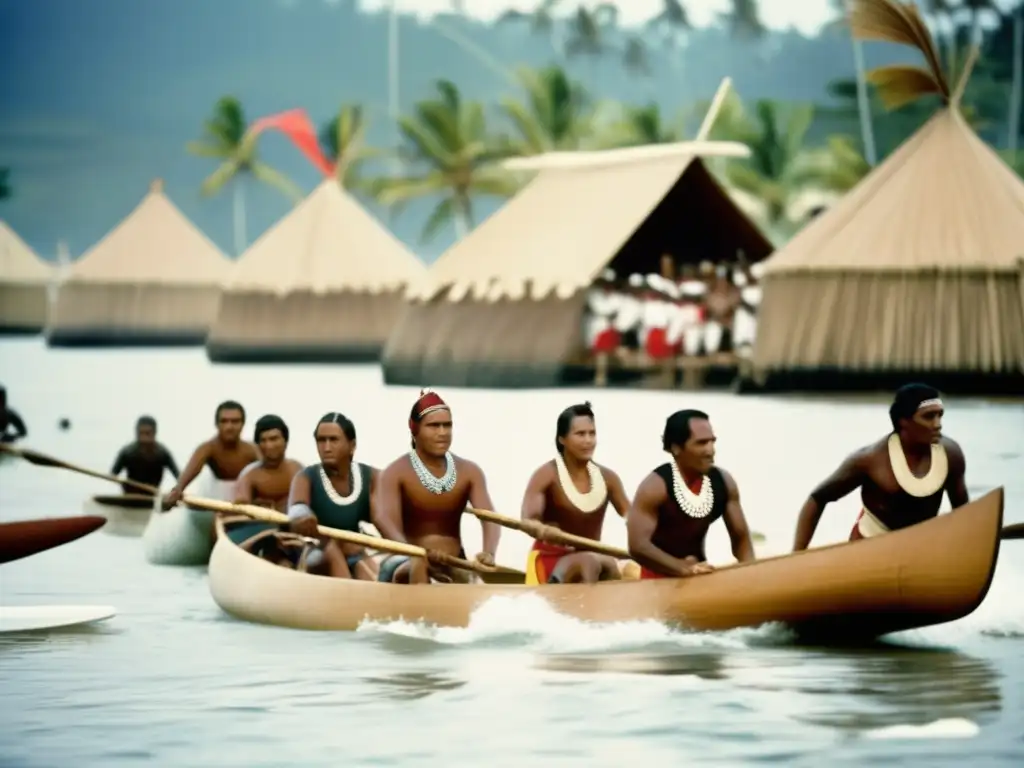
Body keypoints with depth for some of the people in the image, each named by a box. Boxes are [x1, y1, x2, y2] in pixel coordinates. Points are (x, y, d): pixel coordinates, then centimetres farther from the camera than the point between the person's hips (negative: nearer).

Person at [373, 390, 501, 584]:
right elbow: (385, 519, -26)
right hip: (408, 563, -5)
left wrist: (489, 553, -36)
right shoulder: (396, 472, -8)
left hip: (455, 565, 5)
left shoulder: (469, 471, 3)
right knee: (419, 566, -37)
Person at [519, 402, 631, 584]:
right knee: (589, 563, -35)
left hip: (594, 559, 5)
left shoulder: (607, 477, 6)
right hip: (551, 561, -5)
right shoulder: (546, 475, -10)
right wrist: (540, 530, -47)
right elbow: (528, 520, -22)